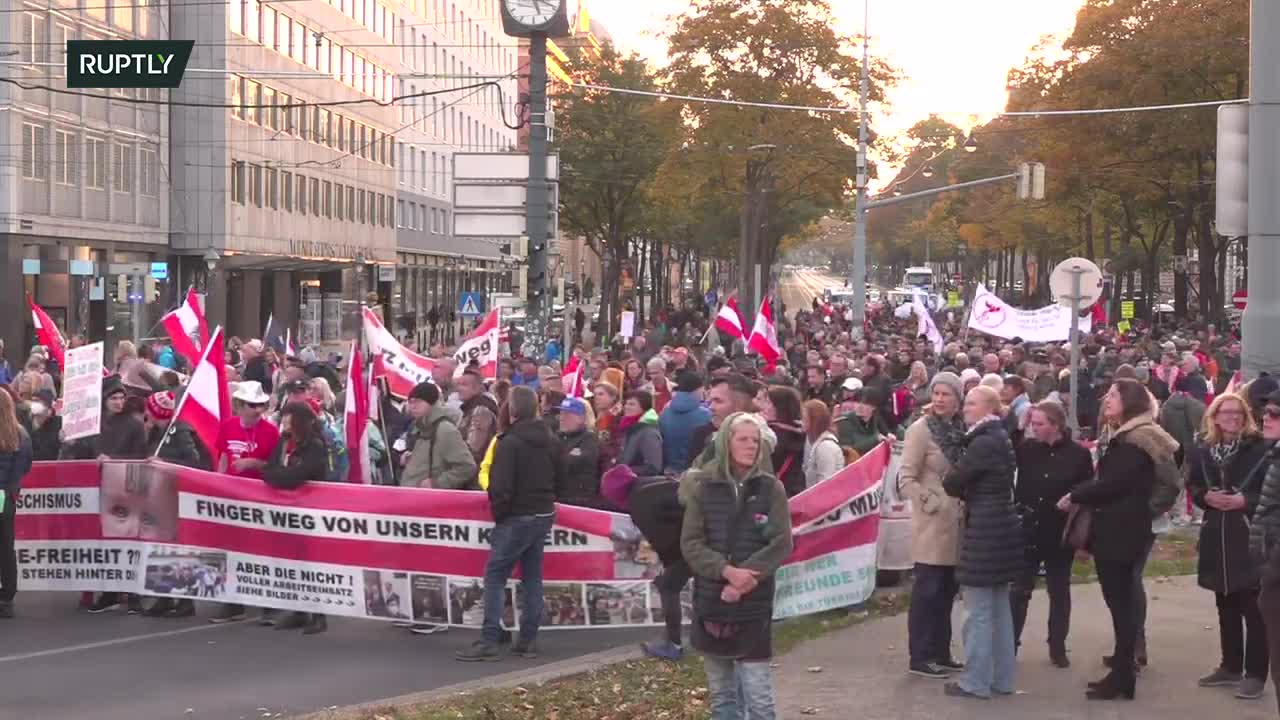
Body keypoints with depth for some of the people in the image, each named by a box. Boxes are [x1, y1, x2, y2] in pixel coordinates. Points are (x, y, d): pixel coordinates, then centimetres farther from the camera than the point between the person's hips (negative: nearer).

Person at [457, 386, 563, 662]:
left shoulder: (509, 443, -16)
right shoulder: (551, 442, 7)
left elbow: (501, 487, -18)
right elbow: (560, 480, 13)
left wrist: (498, 513, -4)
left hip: (517, 517, -7)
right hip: (544, 516, 7)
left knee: (495, 577, -2)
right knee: (532, 577, 12)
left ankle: (489, 641, -7)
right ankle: (528, 640, 13)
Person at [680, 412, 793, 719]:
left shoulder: (771, 488, 0)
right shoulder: (703, 487, 1)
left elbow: (781, 543, -6)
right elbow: (690, 544, -3)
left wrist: (745, 576, -16)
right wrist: (726, 570, -18)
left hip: (754, 604, -2)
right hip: (711, 601, 2)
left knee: (757, 695, -4)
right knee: (721, 694, 11)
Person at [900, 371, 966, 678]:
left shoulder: (962, 430, 8)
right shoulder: (920, 429, -10)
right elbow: (906, 479, -13)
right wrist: (931, 504, -19)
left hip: (957, 523, 6)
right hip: (932, 524, -6)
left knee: (947, 590, 12)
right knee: (928, 591, -3)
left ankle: (940, 653, 21)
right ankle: (920, 657, 3)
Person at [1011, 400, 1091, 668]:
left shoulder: (1079, 453, -7)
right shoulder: (1026, 448, -1)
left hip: (1060, 534, -1)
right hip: (1027, 531, 2)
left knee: (1059, 591, 12)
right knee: (1019, 590, 5)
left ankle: (1058, 647, 22)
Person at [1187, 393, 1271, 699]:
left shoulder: (1258, 448, -7)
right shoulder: (1202, 449, 6)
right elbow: (1192, 485, 11)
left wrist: (1245, 500, -19)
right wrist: (1206, 497, -9)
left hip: (1249, 535, -5)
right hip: (1216, 536, 5)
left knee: (1253, 607, -4)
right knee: (1226, 605, 15)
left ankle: (1255, 673, 2)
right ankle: (1231, 666, 26)